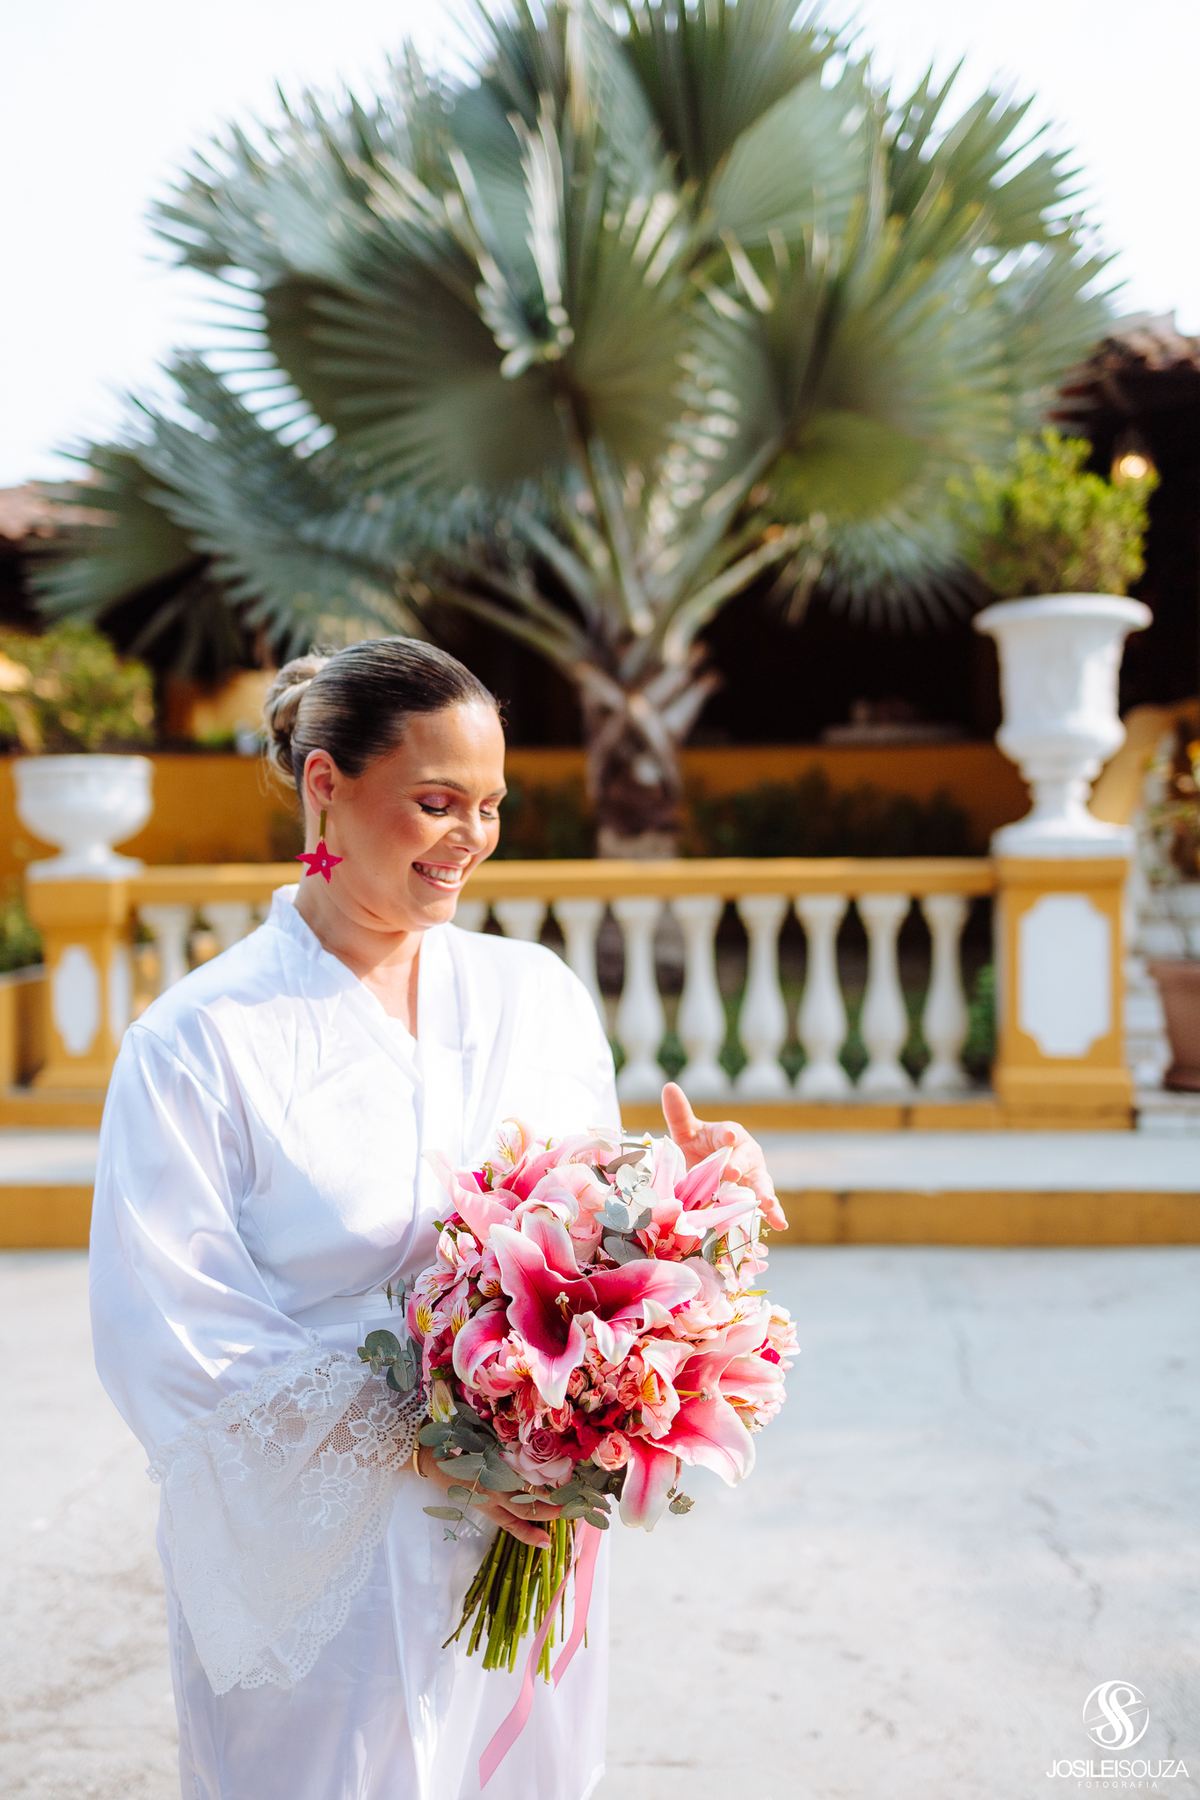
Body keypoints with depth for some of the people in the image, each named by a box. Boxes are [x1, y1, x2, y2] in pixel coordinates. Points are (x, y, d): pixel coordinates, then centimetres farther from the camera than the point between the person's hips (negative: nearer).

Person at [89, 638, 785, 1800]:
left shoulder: (538, 996, 2)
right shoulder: (198, 1044, -13)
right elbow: (175, 1345, -16)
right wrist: (428, 1449, -23)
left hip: (524, 1551, 4)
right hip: (319, 1568, -4)